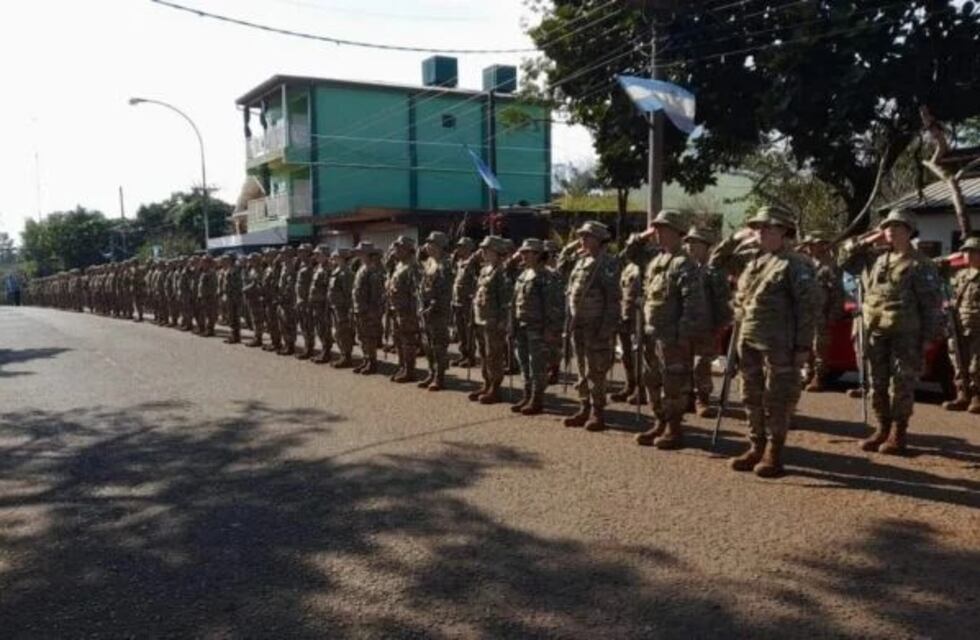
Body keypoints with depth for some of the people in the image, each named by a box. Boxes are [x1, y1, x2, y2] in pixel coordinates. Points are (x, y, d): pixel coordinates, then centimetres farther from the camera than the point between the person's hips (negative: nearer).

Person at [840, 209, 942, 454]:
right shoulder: (876, 255, 9)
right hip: (875, 332, 6)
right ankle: (883, 429, 23)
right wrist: (867, 241, 5)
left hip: (905, 334, -6)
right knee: (878, 384, 11)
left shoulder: (920, 264, -7)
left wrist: (928, 336, -11)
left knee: (901, 385, 0)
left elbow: (931, 303, -8)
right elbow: (846, 259, 18)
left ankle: (898, 434, 8)